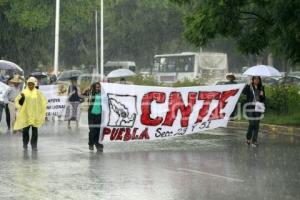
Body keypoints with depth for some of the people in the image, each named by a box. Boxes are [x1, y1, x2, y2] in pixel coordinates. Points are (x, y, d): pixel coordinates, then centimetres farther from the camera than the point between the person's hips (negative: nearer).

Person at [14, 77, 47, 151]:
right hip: (26, 115, 0)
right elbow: (18, 102, -2)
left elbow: (43, 102, 8)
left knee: (34, 131, 2)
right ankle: (25, 145, 15)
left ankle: (34, 145, 9)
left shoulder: (38, 93, 2)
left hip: (35, 115, 0)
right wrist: (22, 98, -22)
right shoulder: (24, 92, 0)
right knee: (25, 130, 1)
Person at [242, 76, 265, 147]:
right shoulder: (249, 87, -1)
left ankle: (254, 141, 9)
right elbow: (243, 92, -21)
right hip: (250, 107, -4)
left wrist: (262, 95, -6)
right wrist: (248, 85, -25)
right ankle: (248, 138, 14)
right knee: (252, 123, -9)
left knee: (256, 124, 2)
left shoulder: (261, 88, 11)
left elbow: (263, 100, 14)